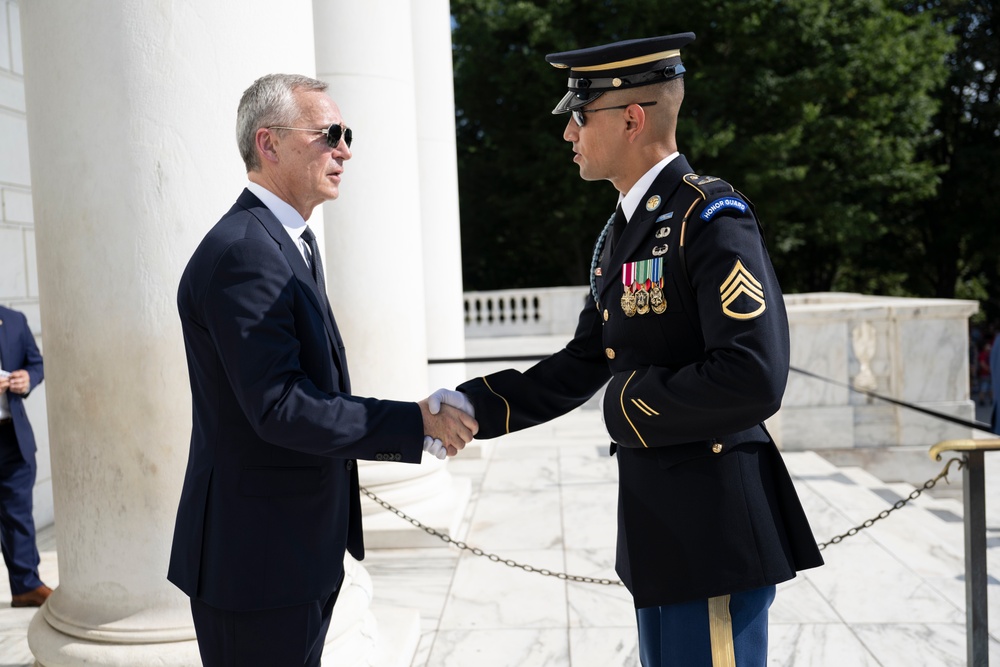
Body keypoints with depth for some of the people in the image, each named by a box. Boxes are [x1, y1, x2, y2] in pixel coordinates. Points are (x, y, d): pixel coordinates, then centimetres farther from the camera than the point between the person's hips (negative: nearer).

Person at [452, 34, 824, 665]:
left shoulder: (711, 216, -16)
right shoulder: (623, 231, 13)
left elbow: (753, 379, -27)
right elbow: (581, 366, 13)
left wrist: (631, 401, -15)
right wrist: (474, 408, 4)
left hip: (714, 528, -9)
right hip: (658, 521, 9)